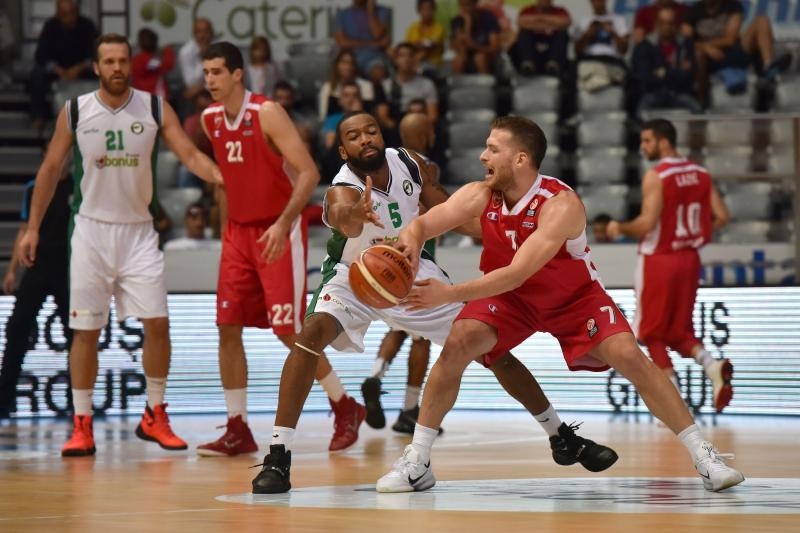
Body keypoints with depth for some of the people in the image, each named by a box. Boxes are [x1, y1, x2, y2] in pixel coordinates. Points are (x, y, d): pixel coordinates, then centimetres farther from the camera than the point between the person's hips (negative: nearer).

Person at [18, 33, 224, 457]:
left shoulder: (155, 109, -3)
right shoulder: (75, 112, -3)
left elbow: (190, 155, -10)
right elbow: (50, 169, 5)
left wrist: (223, 178, -29)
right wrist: (32, 227, 3)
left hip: (138, 230, 1)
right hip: (92, 229, -1)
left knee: (157, 323, -5)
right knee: (86, 330, 0)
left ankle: (154, 417, 10)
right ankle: (82, 425, 7)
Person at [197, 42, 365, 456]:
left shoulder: (267, 113, -16)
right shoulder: (210, 119, 4)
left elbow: (308, 173, -20)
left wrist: (283, 224, -28)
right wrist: (229, 220, 17)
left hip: (279, 231, -6)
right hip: (238, 231, 6)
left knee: (288, 330, -8)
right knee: (228, 329, -1)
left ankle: (345, 408, 10)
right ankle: (237, 429, 4)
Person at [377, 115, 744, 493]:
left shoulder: (561, 204, -35)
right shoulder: (480, 197, -20)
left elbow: (516, 274, -41)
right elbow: (423, 224, -18)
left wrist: (450, 294, -47)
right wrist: (411, 239, -44)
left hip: (575, 296, -3)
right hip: (509, 296, 3)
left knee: (629, 357, -19)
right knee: (456, 345, -19)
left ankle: (703, 455, -9)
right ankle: (416, 461, -10)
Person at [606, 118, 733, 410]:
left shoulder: (656, 176, -15)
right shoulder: (700, 174, 6)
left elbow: (647, 224, -22)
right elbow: (721, 217, 4)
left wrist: (619, 228, -4)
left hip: (658, 260, -6)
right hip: (689, 258, 6)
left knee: (653, 333, 7)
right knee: (679, 331, 17)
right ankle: (712, 365, -11)